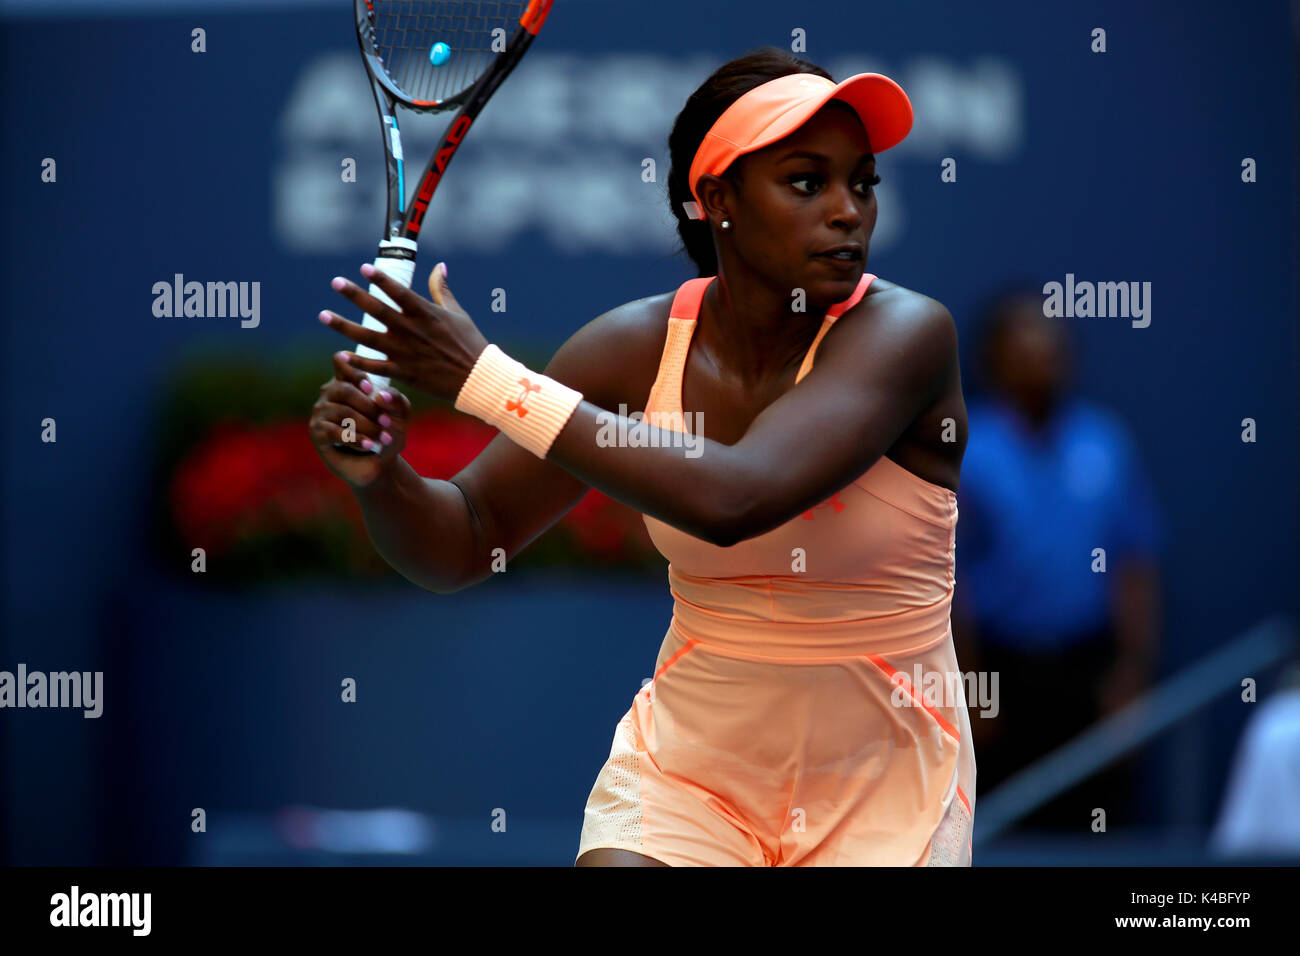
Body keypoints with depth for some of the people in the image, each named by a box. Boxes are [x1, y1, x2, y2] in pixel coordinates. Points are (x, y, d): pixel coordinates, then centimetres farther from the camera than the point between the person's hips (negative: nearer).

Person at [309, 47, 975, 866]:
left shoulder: (906, 332, -18)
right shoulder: (637, 349, -5)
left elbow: (732, 500, -32)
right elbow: (466, 543, 1)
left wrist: (487, 381, -29)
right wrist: (380, 479, -22)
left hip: (883, 794, -2)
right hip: (688, 761, 2)